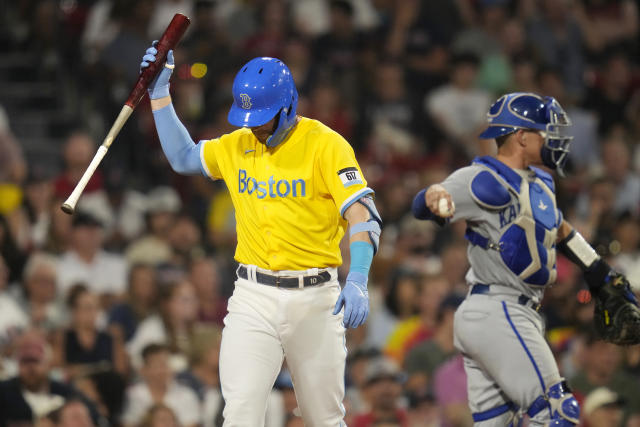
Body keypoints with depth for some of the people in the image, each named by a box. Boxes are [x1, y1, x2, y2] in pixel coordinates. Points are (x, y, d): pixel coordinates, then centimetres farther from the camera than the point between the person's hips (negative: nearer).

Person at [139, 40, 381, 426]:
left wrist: (358, 280, -30)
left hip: (314, 297, -3)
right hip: (254, 298, 3)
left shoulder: (325, 145, -8)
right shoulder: (238, 146, 9)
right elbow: (183, 157, 26)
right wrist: (160, 92, 19)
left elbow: (362, 216, -15)